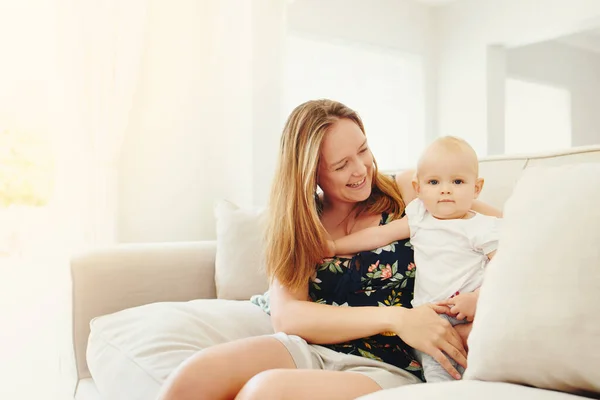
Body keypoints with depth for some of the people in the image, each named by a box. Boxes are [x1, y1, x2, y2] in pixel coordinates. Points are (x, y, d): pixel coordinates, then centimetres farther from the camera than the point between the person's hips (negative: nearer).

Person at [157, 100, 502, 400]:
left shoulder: (409, 192, 1)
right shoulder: (299, 223, 6)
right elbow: (286, 315, -7)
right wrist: (395, 319, -19)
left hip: (389, 369, -2)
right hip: (307, 351, 2)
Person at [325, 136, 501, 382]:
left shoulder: (483, 228, -3)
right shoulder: (419, 218, 10)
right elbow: (380, 234, 14)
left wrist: (478, 298, -23)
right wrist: (334, 246, 15)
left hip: (475, 316, -3)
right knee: (433, 363, -19)